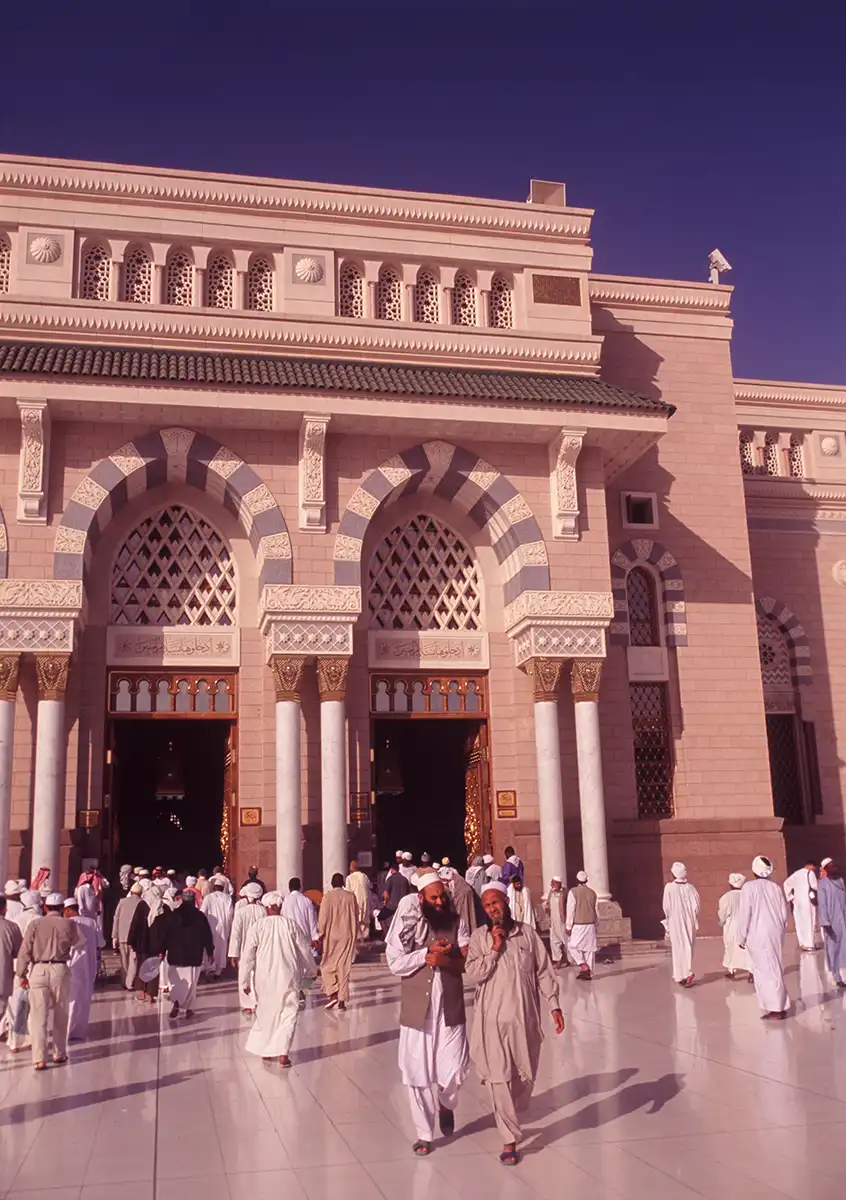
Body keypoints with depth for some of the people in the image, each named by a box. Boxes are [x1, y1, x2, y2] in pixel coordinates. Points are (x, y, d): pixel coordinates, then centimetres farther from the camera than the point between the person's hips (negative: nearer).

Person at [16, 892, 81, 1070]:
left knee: (38, 1015, 1)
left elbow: (24, 951, -3)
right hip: (60, 970, 1)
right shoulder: (68, 924, 0)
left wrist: (21, 974, 4)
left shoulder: (36, 924, -1)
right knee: (60, 1015, 15)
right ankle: (59, 1054, 25)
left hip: (38, 970, 0)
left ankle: (39, 1058, -5)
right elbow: (77, 941, 12)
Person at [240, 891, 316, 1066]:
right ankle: (282, 1052, -6)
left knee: (266, 1012, 18)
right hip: (288, 977, -1)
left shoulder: (258, 927, -7)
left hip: (264, 978, 1)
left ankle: (265, 1049, 30)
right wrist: (311, 971, 20)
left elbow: (248, 956, -5)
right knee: (288, 1013, 5)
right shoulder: (291, 925, -5)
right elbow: (305, 951, 4)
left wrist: (245, 981, 4)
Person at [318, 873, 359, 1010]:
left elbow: (323, 918, -8)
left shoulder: (328, 896, -8)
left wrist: (320, 935, 1)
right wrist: (355, 936, 16)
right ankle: (342, 1000, 5)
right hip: (348, 936, 2)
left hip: (331, 936, -2)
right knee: (344, 967, 6)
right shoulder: (351, 897, 0)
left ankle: (333, 994, -7)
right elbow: (355, 918, 7)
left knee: (327, 966, 10)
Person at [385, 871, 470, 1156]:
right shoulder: (407, 924, -4)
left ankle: (446, 1104, 36)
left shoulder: (457, 923, 0)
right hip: (417, 1010, -1)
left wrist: (444, 960, -22)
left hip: (451, 1009, 1)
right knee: (417, 1074, 5)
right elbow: (395, 964, -11)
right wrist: (427, 953, -19)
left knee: (453, 1072, 1)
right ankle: (424, 1133, 22)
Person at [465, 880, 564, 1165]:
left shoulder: (527, 933, 2)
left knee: (525, 1077, 11)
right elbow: (471, 975, -9)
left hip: (524, 1018, 1)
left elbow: (544, 972, 4)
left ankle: (509, 1118, 38)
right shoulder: (479, 937, 0)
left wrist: (554, 1005, -1)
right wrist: (494, 950, -15)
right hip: (492, 1019, -1)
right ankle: (510, 1139, 8)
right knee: (499, 1079, -3)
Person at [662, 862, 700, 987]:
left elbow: (666, 907, -10)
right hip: (689, 922, 2)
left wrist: (667, 921, 4)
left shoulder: (669, 887, -12)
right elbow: (696, 906, -4)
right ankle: (688, 973, -3)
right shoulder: (690, 887, -4)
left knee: (678, 948, 8)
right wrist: (695, 920, 10)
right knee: (688, 947, 9)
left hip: (675, 922, -2)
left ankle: (680, 976, 11)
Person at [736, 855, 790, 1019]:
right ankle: (778, 1006, 18)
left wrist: (741, 937, -1)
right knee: (774, 968, 14)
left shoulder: (749, 887, -10)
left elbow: (744, 913, -10)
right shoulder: (776, 887, 4)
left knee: (765, 970, 1)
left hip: (758, 935, -5)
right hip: (775, 933, 5)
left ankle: (776, 1009, 2)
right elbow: (785, 913, 9)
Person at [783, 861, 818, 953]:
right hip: (808, 901, -5)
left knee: (800, 922, 8)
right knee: (809, 921, -1)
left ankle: (802, 943, 10)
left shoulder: (796, 873, 11)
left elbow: (786, 883, 9)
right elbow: (815, 886, -12)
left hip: (797, 901, 5)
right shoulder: (810, 873, -6)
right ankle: (809, 944, -4)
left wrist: (790, 897, 9)